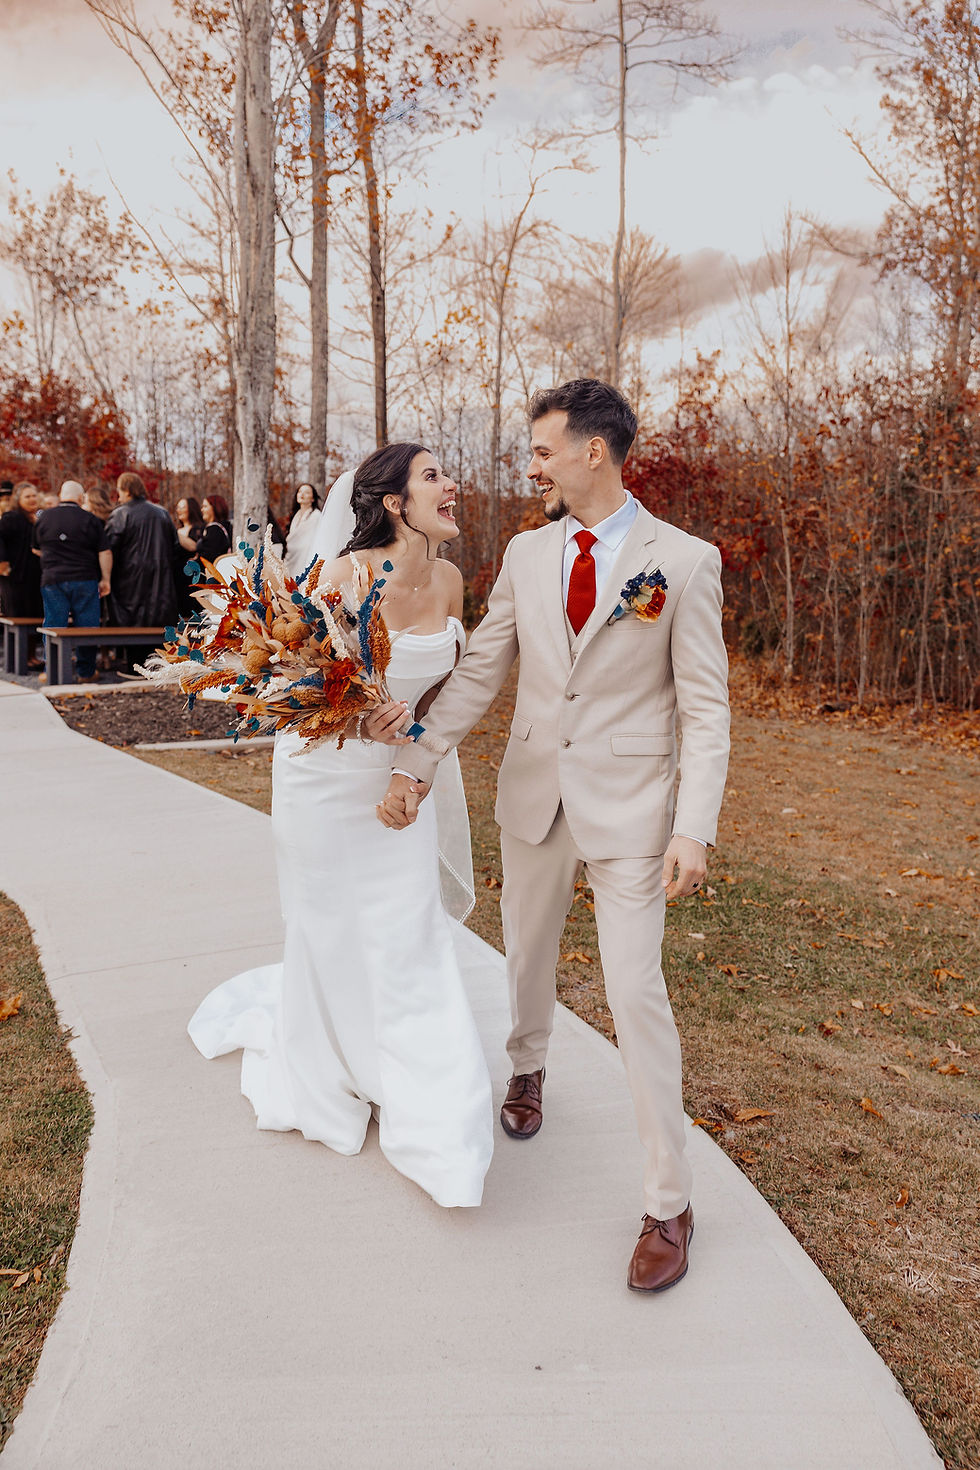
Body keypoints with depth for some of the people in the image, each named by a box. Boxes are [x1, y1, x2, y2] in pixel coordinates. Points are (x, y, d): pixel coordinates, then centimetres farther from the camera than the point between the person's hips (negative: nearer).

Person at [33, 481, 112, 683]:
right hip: (85, 580, -1)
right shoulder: (90, 520, -2)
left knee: (54, 626, 5)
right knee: (86, 626, 5)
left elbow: (37, 547, 18)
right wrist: (105, 579, 3)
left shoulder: (44, 518, 5)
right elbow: (104, 552, -4)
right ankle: (85, 672, 9)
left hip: (52, 580, 2)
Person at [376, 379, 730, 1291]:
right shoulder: (526, 553, 3)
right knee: (527, 957, 21)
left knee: (636, 993, -3)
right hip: (533, 795, 4)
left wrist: (695, 829, -17)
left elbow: (705, 709, -10)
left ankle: (668, 1203, 13)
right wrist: (417, 765, -2)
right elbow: (479, 671, 5)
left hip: (628, 806, -4)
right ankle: (527, 1070, 53)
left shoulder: (683, 562, -9)